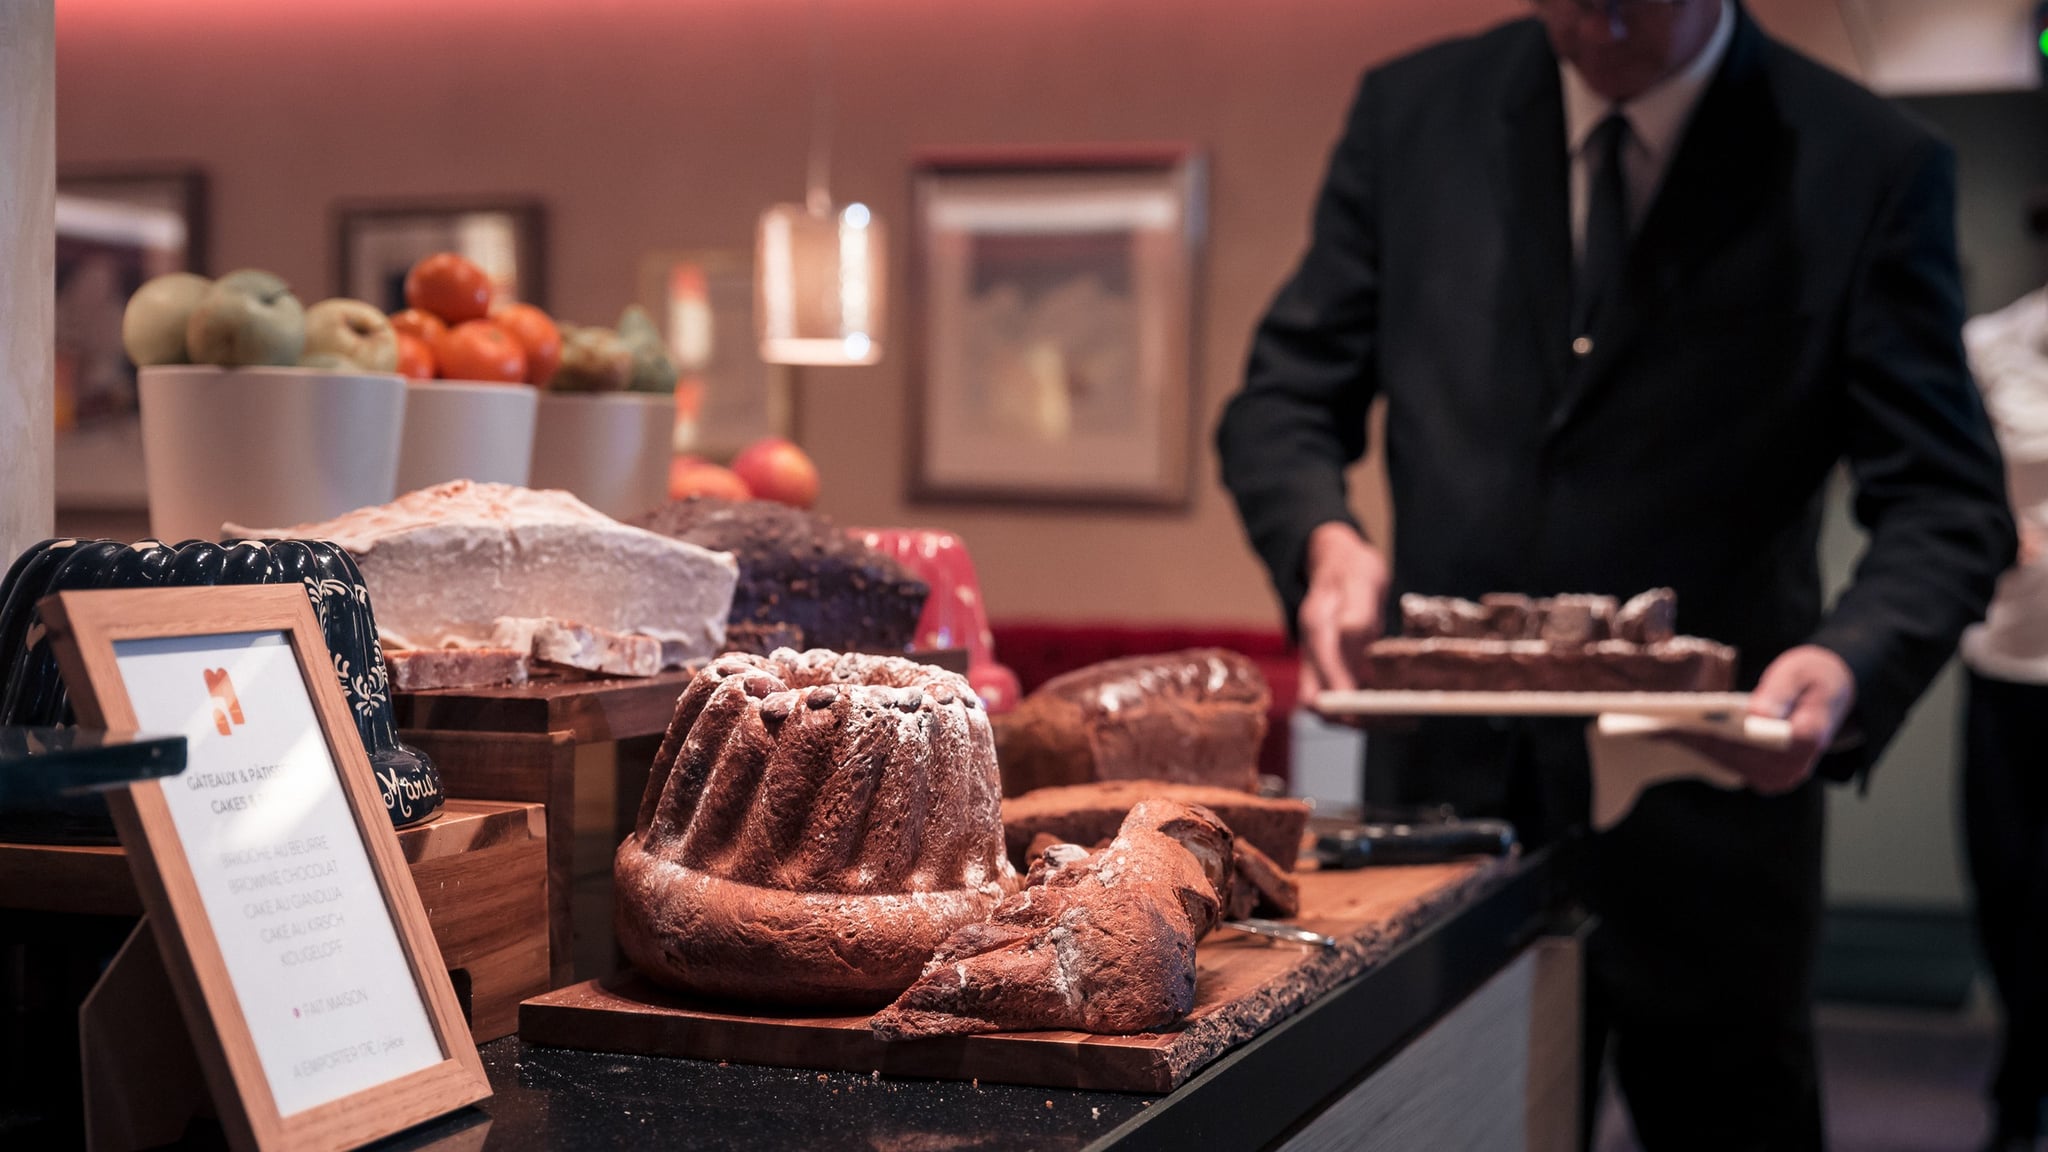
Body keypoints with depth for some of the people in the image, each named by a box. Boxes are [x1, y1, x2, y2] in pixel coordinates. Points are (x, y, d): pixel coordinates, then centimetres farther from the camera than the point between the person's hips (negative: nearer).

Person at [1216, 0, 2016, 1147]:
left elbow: (1946, 502, -5)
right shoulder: (1412, 112, 3)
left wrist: (1857, 663, -26)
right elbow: (1282, 402, 6)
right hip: (1447, 793, 2)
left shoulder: (1873, 167, -5)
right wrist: (1327, 537, -16)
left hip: (1707, 827, -2)